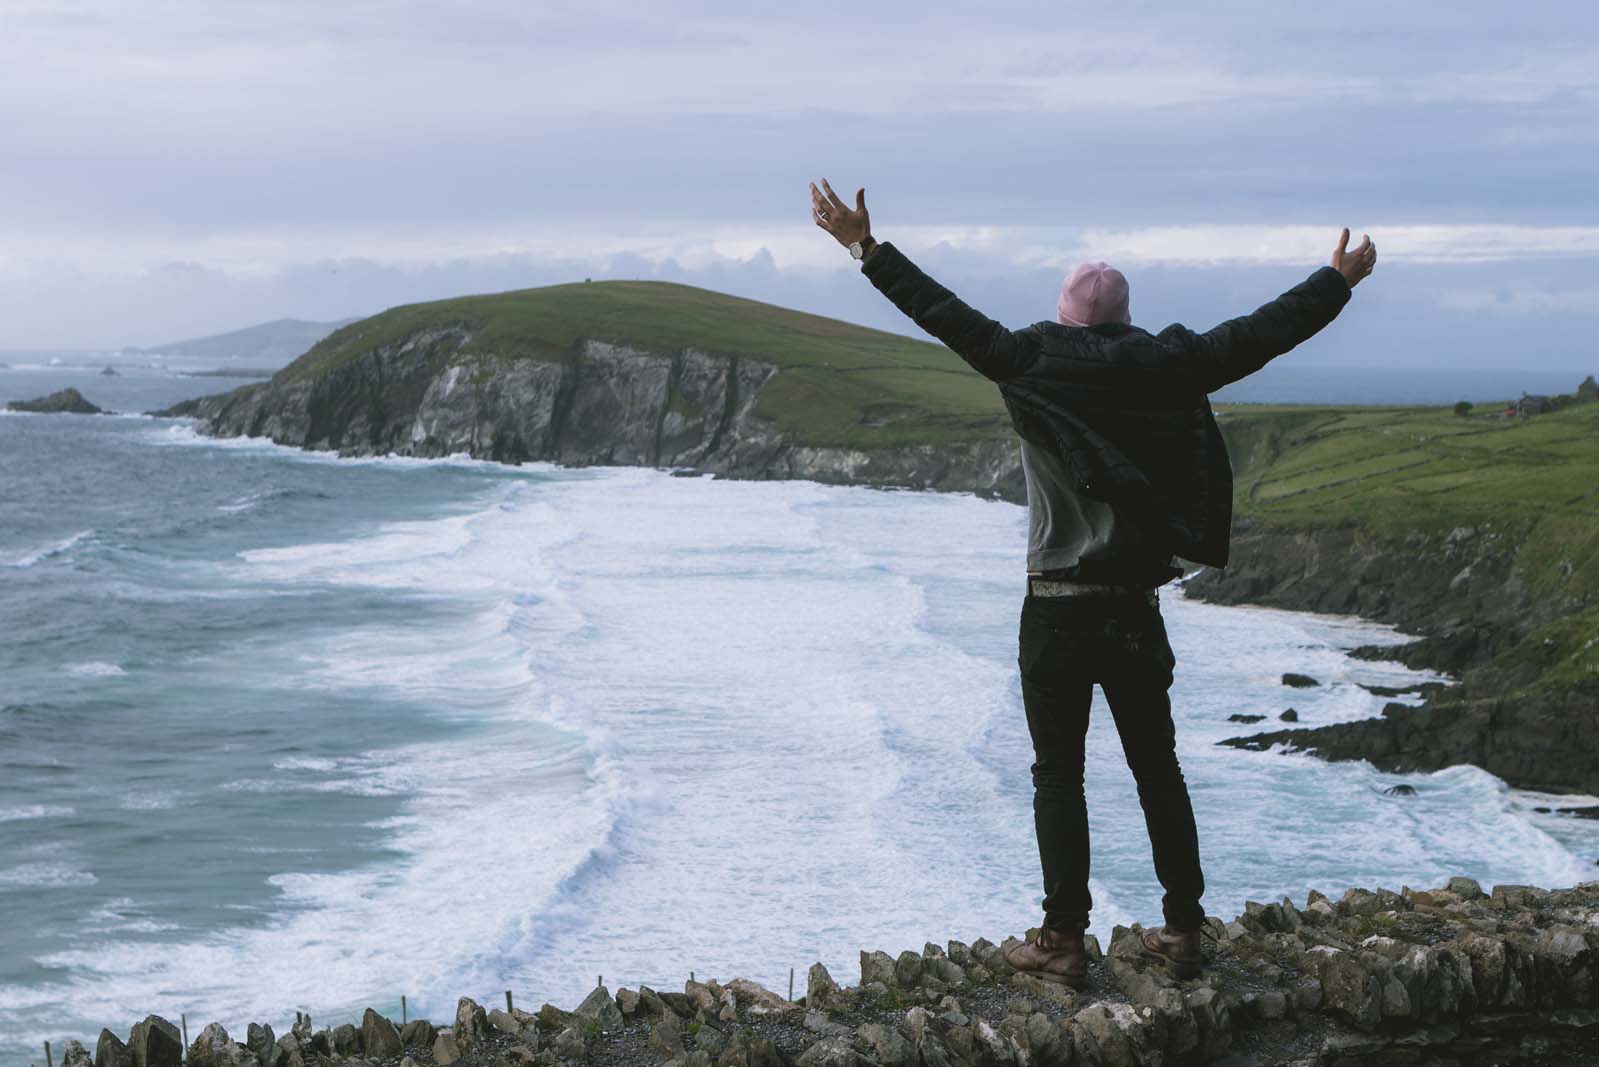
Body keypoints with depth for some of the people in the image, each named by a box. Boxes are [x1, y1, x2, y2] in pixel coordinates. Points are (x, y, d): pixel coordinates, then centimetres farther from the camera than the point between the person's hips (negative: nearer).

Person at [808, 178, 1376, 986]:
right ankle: (1182, 933, 15)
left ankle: (1063, 941, 1)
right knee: (1157, 768, 12)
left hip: (1058, 609, -3)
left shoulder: (1035, 365, -7)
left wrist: (868, 248, -3)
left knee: (1058, 774, 2)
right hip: (1136, 609, 3)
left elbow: (945, 314, -9)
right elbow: (1258, 335, 10)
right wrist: (1338, 281, 25)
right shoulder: (1164, 368, 1)